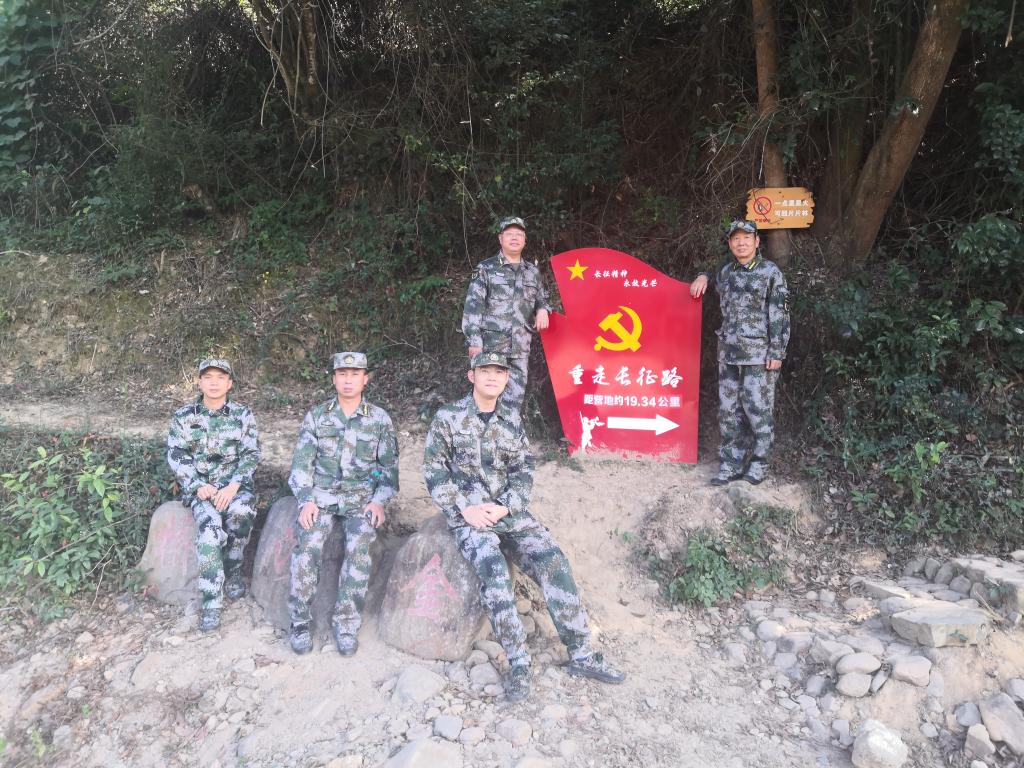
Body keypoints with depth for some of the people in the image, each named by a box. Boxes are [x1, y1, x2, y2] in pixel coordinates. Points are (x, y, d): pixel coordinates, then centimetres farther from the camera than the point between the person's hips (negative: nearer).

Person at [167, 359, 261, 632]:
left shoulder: (243, 415, 3)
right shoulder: (183, 416, 4)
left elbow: (251, 455, -2)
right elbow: (176, 457, 1)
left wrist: (233, 486, -17)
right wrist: (199, 485, -13)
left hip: (235, 483, 0)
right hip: (200, 485, 0)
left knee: (241, 512, -33)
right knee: (210, 526, -29)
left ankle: (232, 570, -7)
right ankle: (211, 603, -22)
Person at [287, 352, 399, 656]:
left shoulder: (380, 418, 5)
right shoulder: (316, 415, 6)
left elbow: (389, 465, 7)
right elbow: (302, 462, 4)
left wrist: (379, 500, -6)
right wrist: (306, 500, -9)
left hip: (362, 497, 0)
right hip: (321, 494, 1)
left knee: (359, 546, -27)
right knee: (308, 543, -25)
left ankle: (346, 622, -15)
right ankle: (300, 620, -11)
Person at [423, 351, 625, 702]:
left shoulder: (512, 422, 9)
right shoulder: (447, 418, -2)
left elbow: (523, 472, 7)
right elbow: (435, 473, -3)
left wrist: (504, 507, -11)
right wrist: (464, 510, -13)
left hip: (508, 511, 4)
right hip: (467, 513, -4)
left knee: (553, 560, -15)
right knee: (494, 571, -30)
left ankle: (581, 654, -8)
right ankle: (519, 663, -21)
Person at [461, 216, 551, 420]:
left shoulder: (533, 272, 17)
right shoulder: (486, 269, 3)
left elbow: (542, 299, 29)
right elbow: (472, 306, -3)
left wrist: (543, 309, 3)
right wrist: (474, 341, -12)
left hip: (520, 348, 4)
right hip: (491, 346, -4)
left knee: (515, 397, 4)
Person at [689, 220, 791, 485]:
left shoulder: (770, 272, -3)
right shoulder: (726, 270, 13)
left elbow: (779, 315, -6)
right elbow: (716, 279, 38)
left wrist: (776, 353, -12)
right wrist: (703, 276, 15)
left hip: (759, 354, -5)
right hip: (728, 353, 6)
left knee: (757, 408, -2)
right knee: (729, 409, 7)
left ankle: (759, 463, 12)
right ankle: (731, 464, 15)